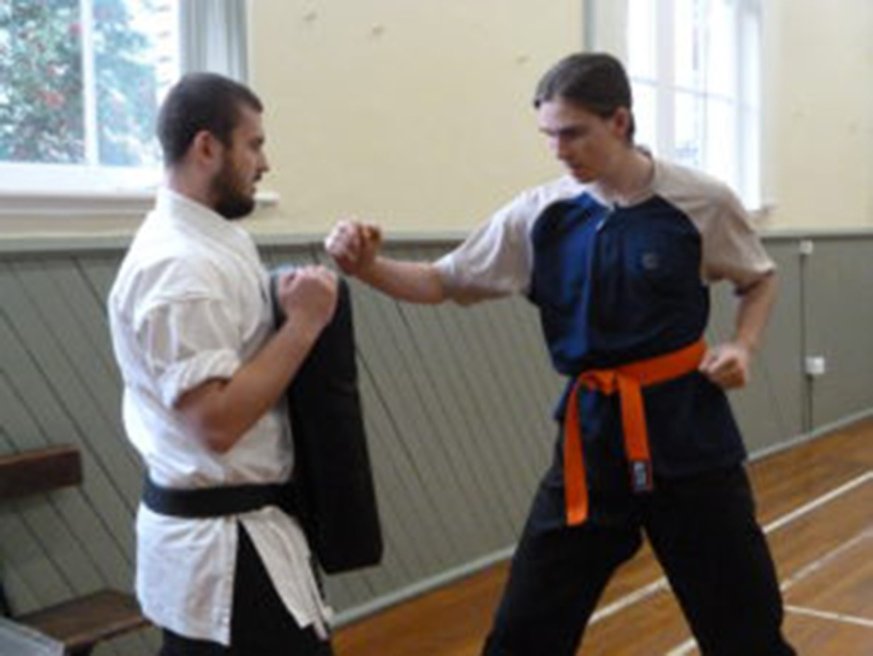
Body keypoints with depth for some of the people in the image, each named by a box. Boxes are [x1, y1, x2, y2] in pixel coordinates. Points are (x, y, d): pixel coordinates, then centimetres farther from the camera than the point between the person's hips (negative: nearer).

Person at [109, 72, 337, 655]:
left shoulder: (210, 240, 9)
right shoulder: (179, 265, -23)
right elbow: (217, 423, -27)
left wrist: (294, 313, 3)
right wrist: (304, 323, -21)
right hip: (224, 538, -10)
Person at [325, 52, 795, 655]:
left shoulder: (701, 201, -8)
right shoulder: (537, 214, -5)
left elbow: (760, 280, 9)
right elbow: (442, 283, 0)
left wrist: (743, 345, -10)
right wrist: (367, 265, -18)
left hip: (686, 424, -1)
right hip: (591, 430, 2)